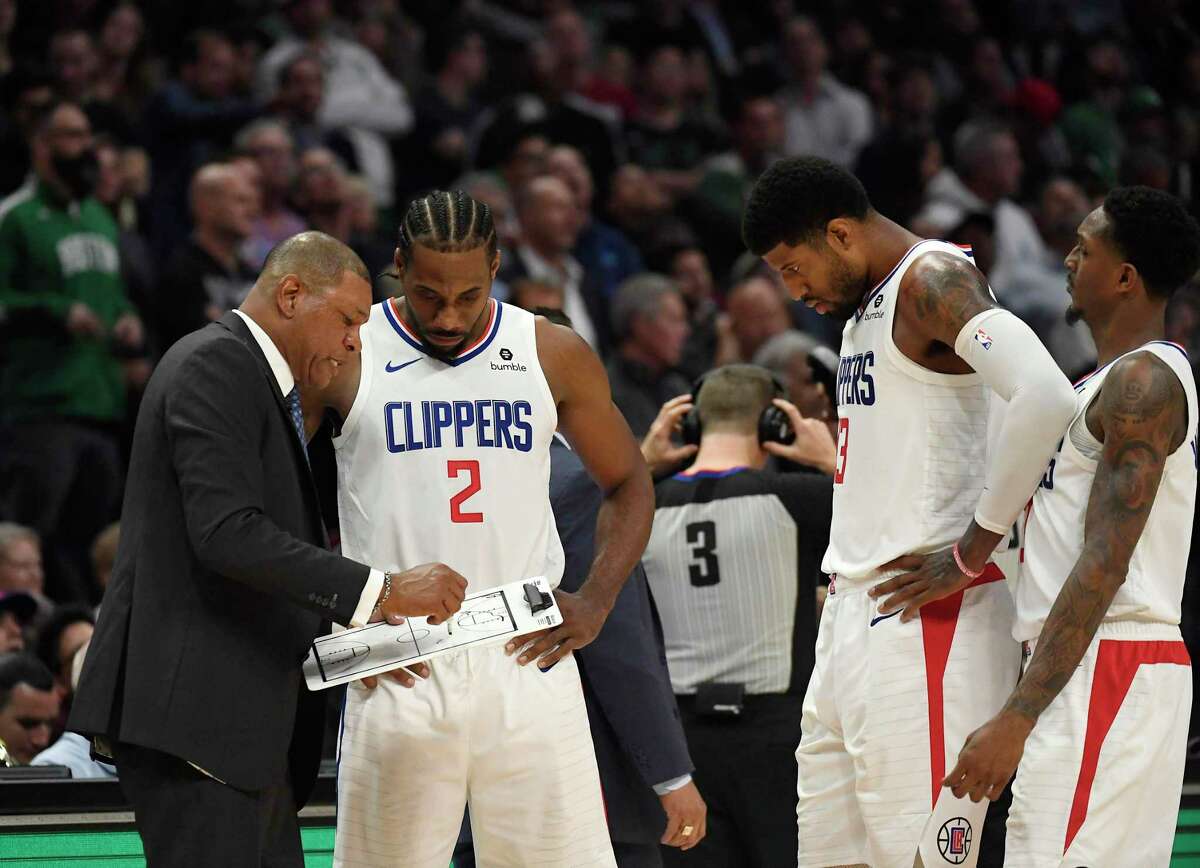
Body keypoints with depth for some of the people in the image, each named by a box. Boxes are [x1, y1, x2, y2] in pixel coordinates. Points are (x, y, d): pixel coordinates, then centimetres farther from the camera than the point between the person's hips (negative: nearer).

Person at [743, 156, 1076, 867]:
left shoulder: (933, 281, -11)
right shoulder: (865, 303, 20)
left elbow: (1046, 398, -27)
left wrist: (971, 555, -21)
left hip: (925, 615, -10)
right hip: (854, 609, 10)